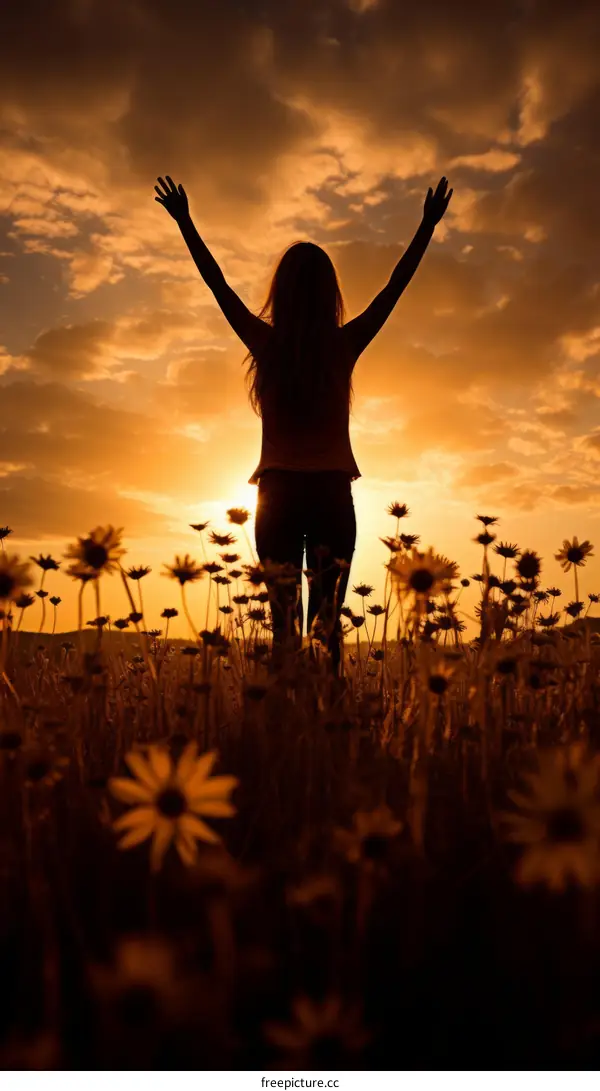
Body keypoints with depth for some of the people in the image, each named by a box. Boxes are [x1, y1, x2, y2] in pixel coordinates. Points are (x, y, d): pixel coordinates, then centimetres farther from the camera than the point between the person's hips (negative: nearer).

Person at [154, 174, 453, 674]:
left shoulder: (266, 343, 0)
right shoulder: (345, 345, 1)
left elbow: (217, 282, 12)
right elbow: (396, 285, 11)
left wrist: (185, 221, 23)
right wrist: (429, 223, 21)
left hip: (279, 492, 0)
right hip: (332, 491, 0)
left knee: (284, 618, 5)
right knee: (328, 618, 3)